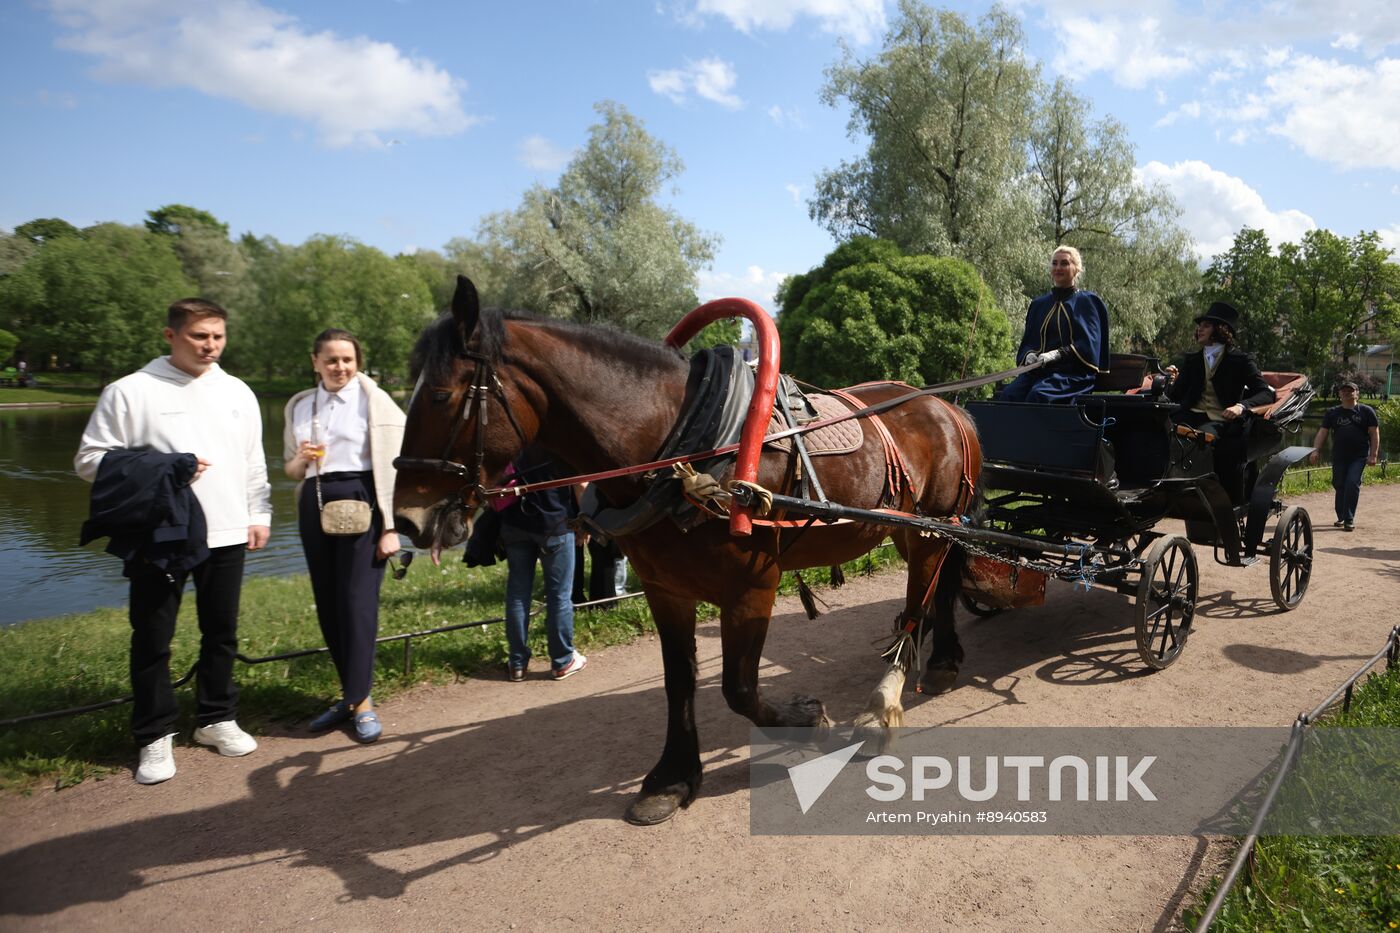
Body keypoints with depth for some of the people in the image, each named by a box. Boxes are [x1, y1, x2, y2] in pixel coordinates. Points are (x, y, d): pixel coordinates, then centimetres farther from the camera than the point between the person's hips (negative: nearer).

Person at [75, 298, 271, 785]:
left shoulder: (238, 392, 9)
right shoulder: (130, 391, -4)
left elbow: (254, 463, 13)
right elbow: (90, 458, -5)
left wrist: (260, 514, 9)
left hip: (225, 534, 4)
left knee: (221, 633, 14)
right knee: (152, 639, 5)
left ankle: (217, 718, 29)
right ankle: (155, 737, 19)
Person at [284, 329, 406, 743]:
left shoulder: (374, 401, -2)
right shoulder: (299, 406, 12)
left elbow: (393, 466, -6)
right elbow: (291, 471, 19)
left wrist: (390, 527, -11)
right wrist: (302, 459, -5)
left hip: (360, 502, -5)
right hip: (315, 506, 5)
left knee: (358, 600, -6)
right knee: (327, 604, 9)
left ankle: (360, 700, 4)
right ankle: (352, 691, 22)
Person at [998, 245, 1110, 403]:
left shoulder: (1087, 301, 9)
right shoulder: (1039, 304, 22)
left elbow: (1089, 343, -3)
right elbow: (1028, 341, 17)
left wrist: (1059, 354, -18)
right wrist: (1029, 355, -7)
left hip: (1074, 373, -4)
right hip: (1039, 370, 4)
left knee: (1038, 394, -36)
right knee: (1008, 395, -28)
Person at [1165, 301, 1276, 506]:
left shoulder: (1241, 361, 11)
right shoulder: (1190, 360, 23)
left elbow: (1266, 393, 2)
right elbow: (1175, 397, 20)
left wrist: (1241, 406, -18)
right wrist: (1173, 382, -3)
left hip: (1220, 420, -3)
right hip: (1190, 416, 4)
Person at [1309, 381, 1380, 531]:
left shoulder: (1366, 411, 3)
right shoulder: (1332, 413, 9)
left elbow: (1374, 434, 1)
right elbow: (1322, 432, 3)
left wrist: (1373, 455, -7)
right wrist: (1315, 450, -12)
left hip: (1359, 456, -3)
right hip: (1339, 457, 3)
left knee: (1352, 483, -15)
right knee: (1339, 486, 7)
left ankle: (1349, 519, -10)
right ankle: (1341, 517, 21)